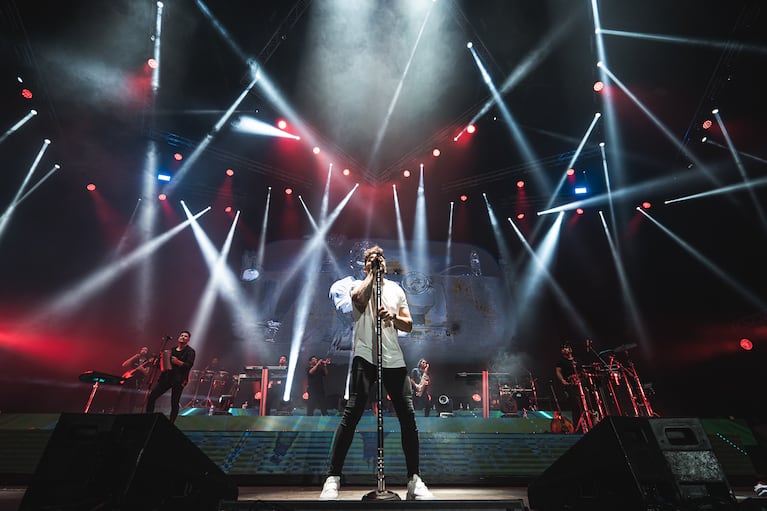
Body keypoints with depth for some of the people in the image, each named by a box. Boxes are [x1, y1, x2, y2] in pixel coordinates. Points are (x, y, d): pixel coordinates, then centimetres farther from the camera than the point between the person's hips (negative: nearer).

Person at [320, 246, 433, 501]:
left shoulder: (396, 289, 17)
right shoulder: (359, 285, 8)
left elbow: (408, 325, 11)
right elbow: (360, 299, -18)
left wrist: (394, 317, -10)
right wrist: (371, 274, -5)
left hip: (394, 360, 4)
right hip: (365, 357, -3)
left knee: (408, 416, 0)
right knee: (352, 413, -10)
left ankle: (414, 479, 14)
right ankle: (333, 478, 3)